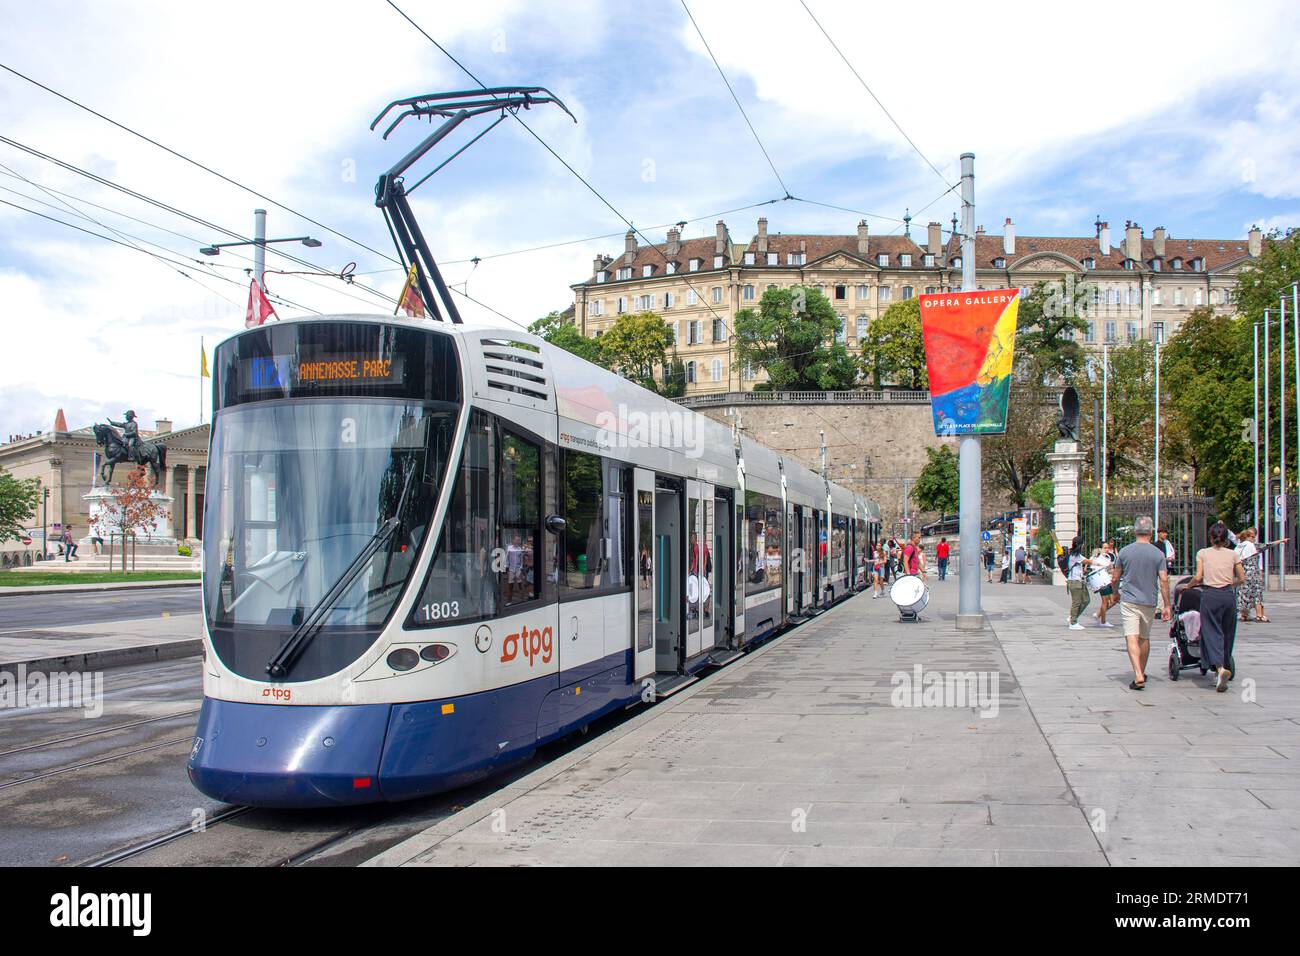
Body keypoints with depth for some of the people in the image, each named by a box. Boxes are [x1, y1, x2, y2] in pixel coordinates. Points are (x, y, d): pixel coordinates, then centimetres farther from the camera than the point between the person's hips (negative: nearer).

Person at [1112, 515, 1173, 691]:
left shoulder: (1124, 552, -2)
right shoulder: (1158, 554, -2)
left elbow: (1115, 579, 4)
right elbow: (1164, 581, -6)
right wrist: (1166, 605, -1)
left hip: (1129, 601, -2)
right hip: (1149, 602, 2)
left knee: (1132, 638, -9)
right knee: (1145, 638, 18)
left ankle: (1138, 677, -23)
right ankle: (1142, 673, 31)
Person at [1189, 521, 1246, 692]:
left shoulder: (1203, 553, 3)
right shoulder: (1233, 554, 8)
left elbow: (1198, 577, -3)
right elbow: (1242, 579, 10)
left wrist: (1188, 586, 15)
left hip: (1210, 596, -2)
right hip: (1228, 596, 2)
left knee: (1212, 633, -4)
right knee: (1227, 633, 14)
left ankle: (1220, 668, -25)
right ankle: (1225, 667, 20)